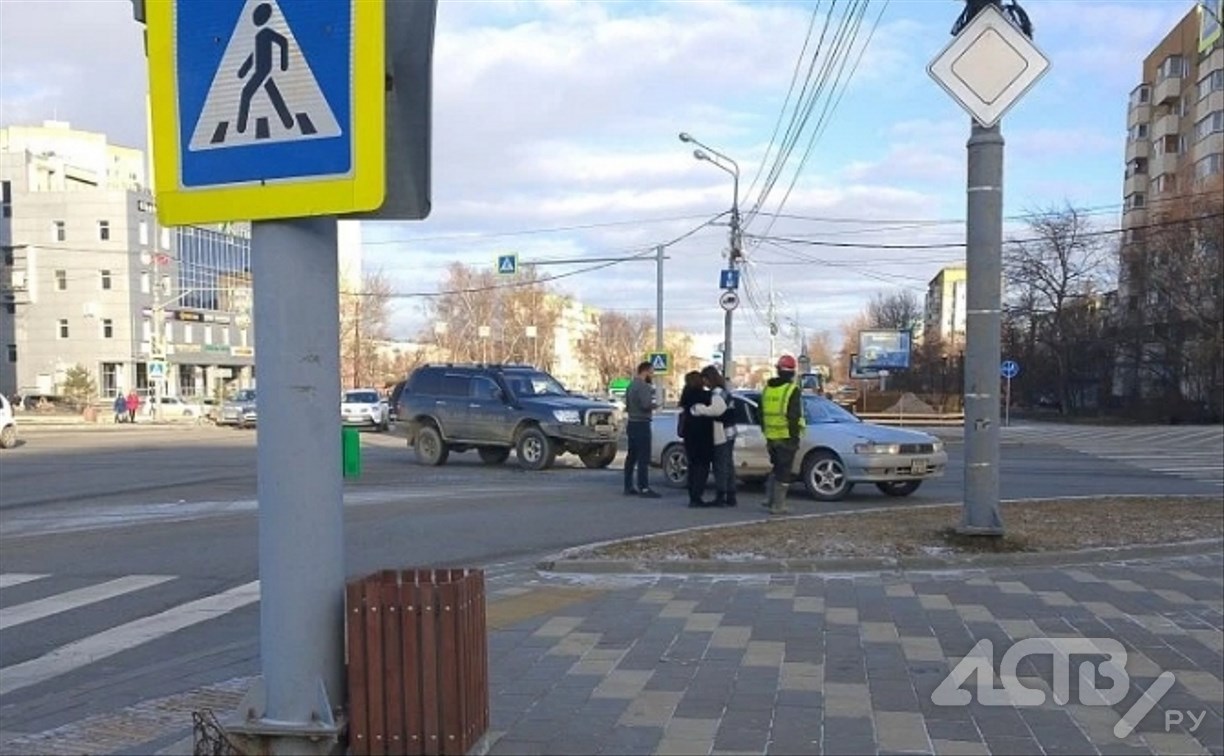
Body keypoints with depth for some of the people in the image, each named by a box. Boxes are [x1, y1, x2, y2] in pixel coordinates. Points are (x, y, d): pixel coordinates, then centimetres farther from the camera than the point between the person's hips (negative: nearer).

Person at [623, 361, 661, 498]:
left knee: (632, 456, 11)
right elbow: (646, 404, -26)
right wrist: (654, 405, -8)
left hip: (632, 424, 10)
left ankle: (628, 487, 13)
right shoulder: (644, 386, -16)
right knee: (643, 457, -10)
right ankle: (644, 488, -12)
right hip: (641, 424, -10)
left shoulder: (631, 385, 16)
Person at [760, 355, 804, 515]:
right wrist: (795, 437, -11)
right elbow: (794, 417, -16)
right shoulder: (792, 391, -11)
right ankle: (778, 505, 0)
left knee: (777, 469, 20)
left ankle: (772, 501, 21)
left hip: (771, 438, 6)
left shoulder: (767, 389, 10)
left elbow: (762, 415, 16)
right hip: (787, 437, -6)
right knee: (784, 472, -1)